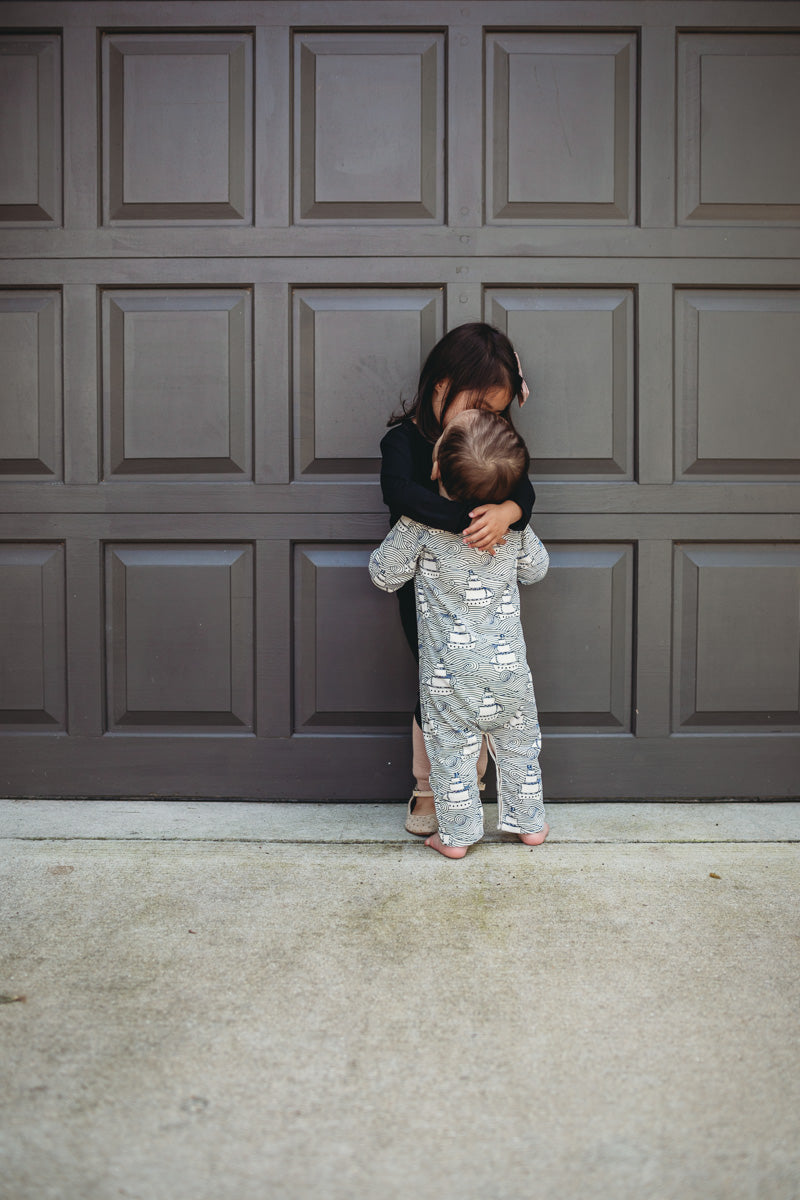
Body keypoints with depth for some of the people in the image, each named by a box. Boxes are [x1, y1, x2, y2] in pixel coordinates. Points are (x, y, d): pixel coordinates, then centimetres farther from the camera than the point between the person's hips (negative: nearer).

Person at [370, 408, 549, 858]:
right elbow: (536, 568, 9)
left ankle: (457, 836, 22)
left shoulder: (420, 523, -18)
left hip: (448, 668, -2)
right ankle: (529, 823, 32)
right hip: (508, 661, 3)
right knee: (518, 743, 19)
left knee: (452, 748, 12)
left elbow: (385, 575, -4)